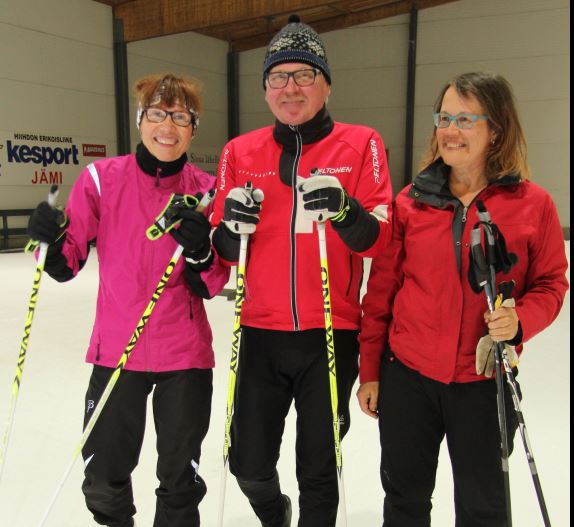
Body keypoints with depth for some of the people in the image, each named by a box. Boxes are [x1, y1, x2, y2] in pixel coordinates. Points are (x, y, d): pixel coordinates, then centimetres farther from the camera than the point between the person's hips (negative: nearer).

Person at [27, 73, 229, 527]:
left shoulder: (207, 190, -4)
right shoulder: (101, 179, -6)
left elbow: (210, 288, -4)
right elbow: (67, 265, -2)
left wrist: (201, 253, -23)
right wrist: (52, 240, -22)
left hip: (185, 355, 0)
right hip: (117, 349, 0)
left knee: (180, 481, 14)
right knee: (104, 482, 12)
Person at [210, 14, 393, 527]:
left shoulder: (360, 144, -2)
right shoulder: (241, 152, 4)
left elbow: (378, 240, -8)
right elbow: (224, 251, 6)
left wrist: (343, 211, -27)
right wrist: (232, 228, -16)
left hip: (331, 335, -2)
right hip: (261, 334, 3)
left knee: (318, 471, 12)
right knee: (249, 463, 14)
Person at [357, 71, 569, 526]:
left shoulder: (533, 203, -6)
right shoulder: (411, 200, -2)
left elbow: (550, 283, 1)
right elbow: (381, 288, 1)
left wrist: (520, 320, -21)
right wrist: (370, 370, 2)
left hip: (485, 383, -1)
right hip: (407, 375, 2)